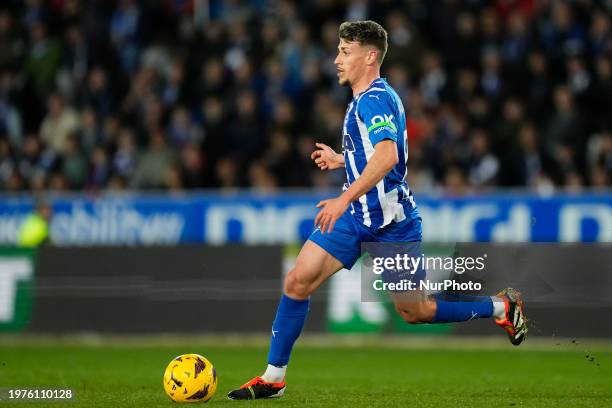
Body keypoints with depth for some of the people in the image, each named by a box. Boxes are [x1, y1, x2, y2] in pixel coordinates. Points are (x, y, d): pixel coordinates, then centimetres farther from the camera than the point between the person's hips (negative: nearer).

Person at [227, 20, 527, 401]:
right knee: (297, 283, -4)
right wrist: (342, 160, 26)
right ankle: (273, 378, 1)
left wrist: (344, 200, -38)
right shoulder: (365, 99, 14)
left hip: (391, 221, -9)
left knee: (416, 312, 2)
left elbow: (387, 156, -33)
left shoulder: (375, 99, -17)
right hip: (358, 216, 9)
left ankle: (502, 307, 22)